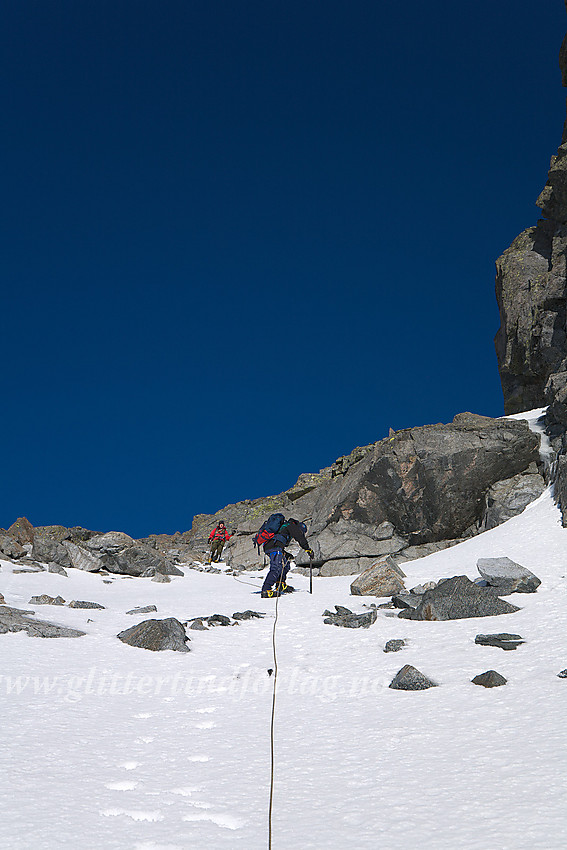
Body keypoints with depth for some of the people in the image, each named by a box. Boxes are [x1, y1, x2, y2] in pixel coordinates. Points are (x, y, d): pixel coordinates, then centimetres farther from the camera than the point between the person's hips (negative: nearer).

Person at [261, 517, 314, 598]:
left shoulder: (283, 526, 36)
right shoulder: (293, 526, 11)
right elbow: (301, 538, 2)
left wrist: (285, 554, 27)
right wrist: (309, 550, 10)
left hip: (267, 546, 10)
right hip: (275, 547, -10)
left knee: (285, 564, 22)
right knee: (276, 568, -18)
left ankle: (280, 585, 17)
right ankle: (266, 590, -29)